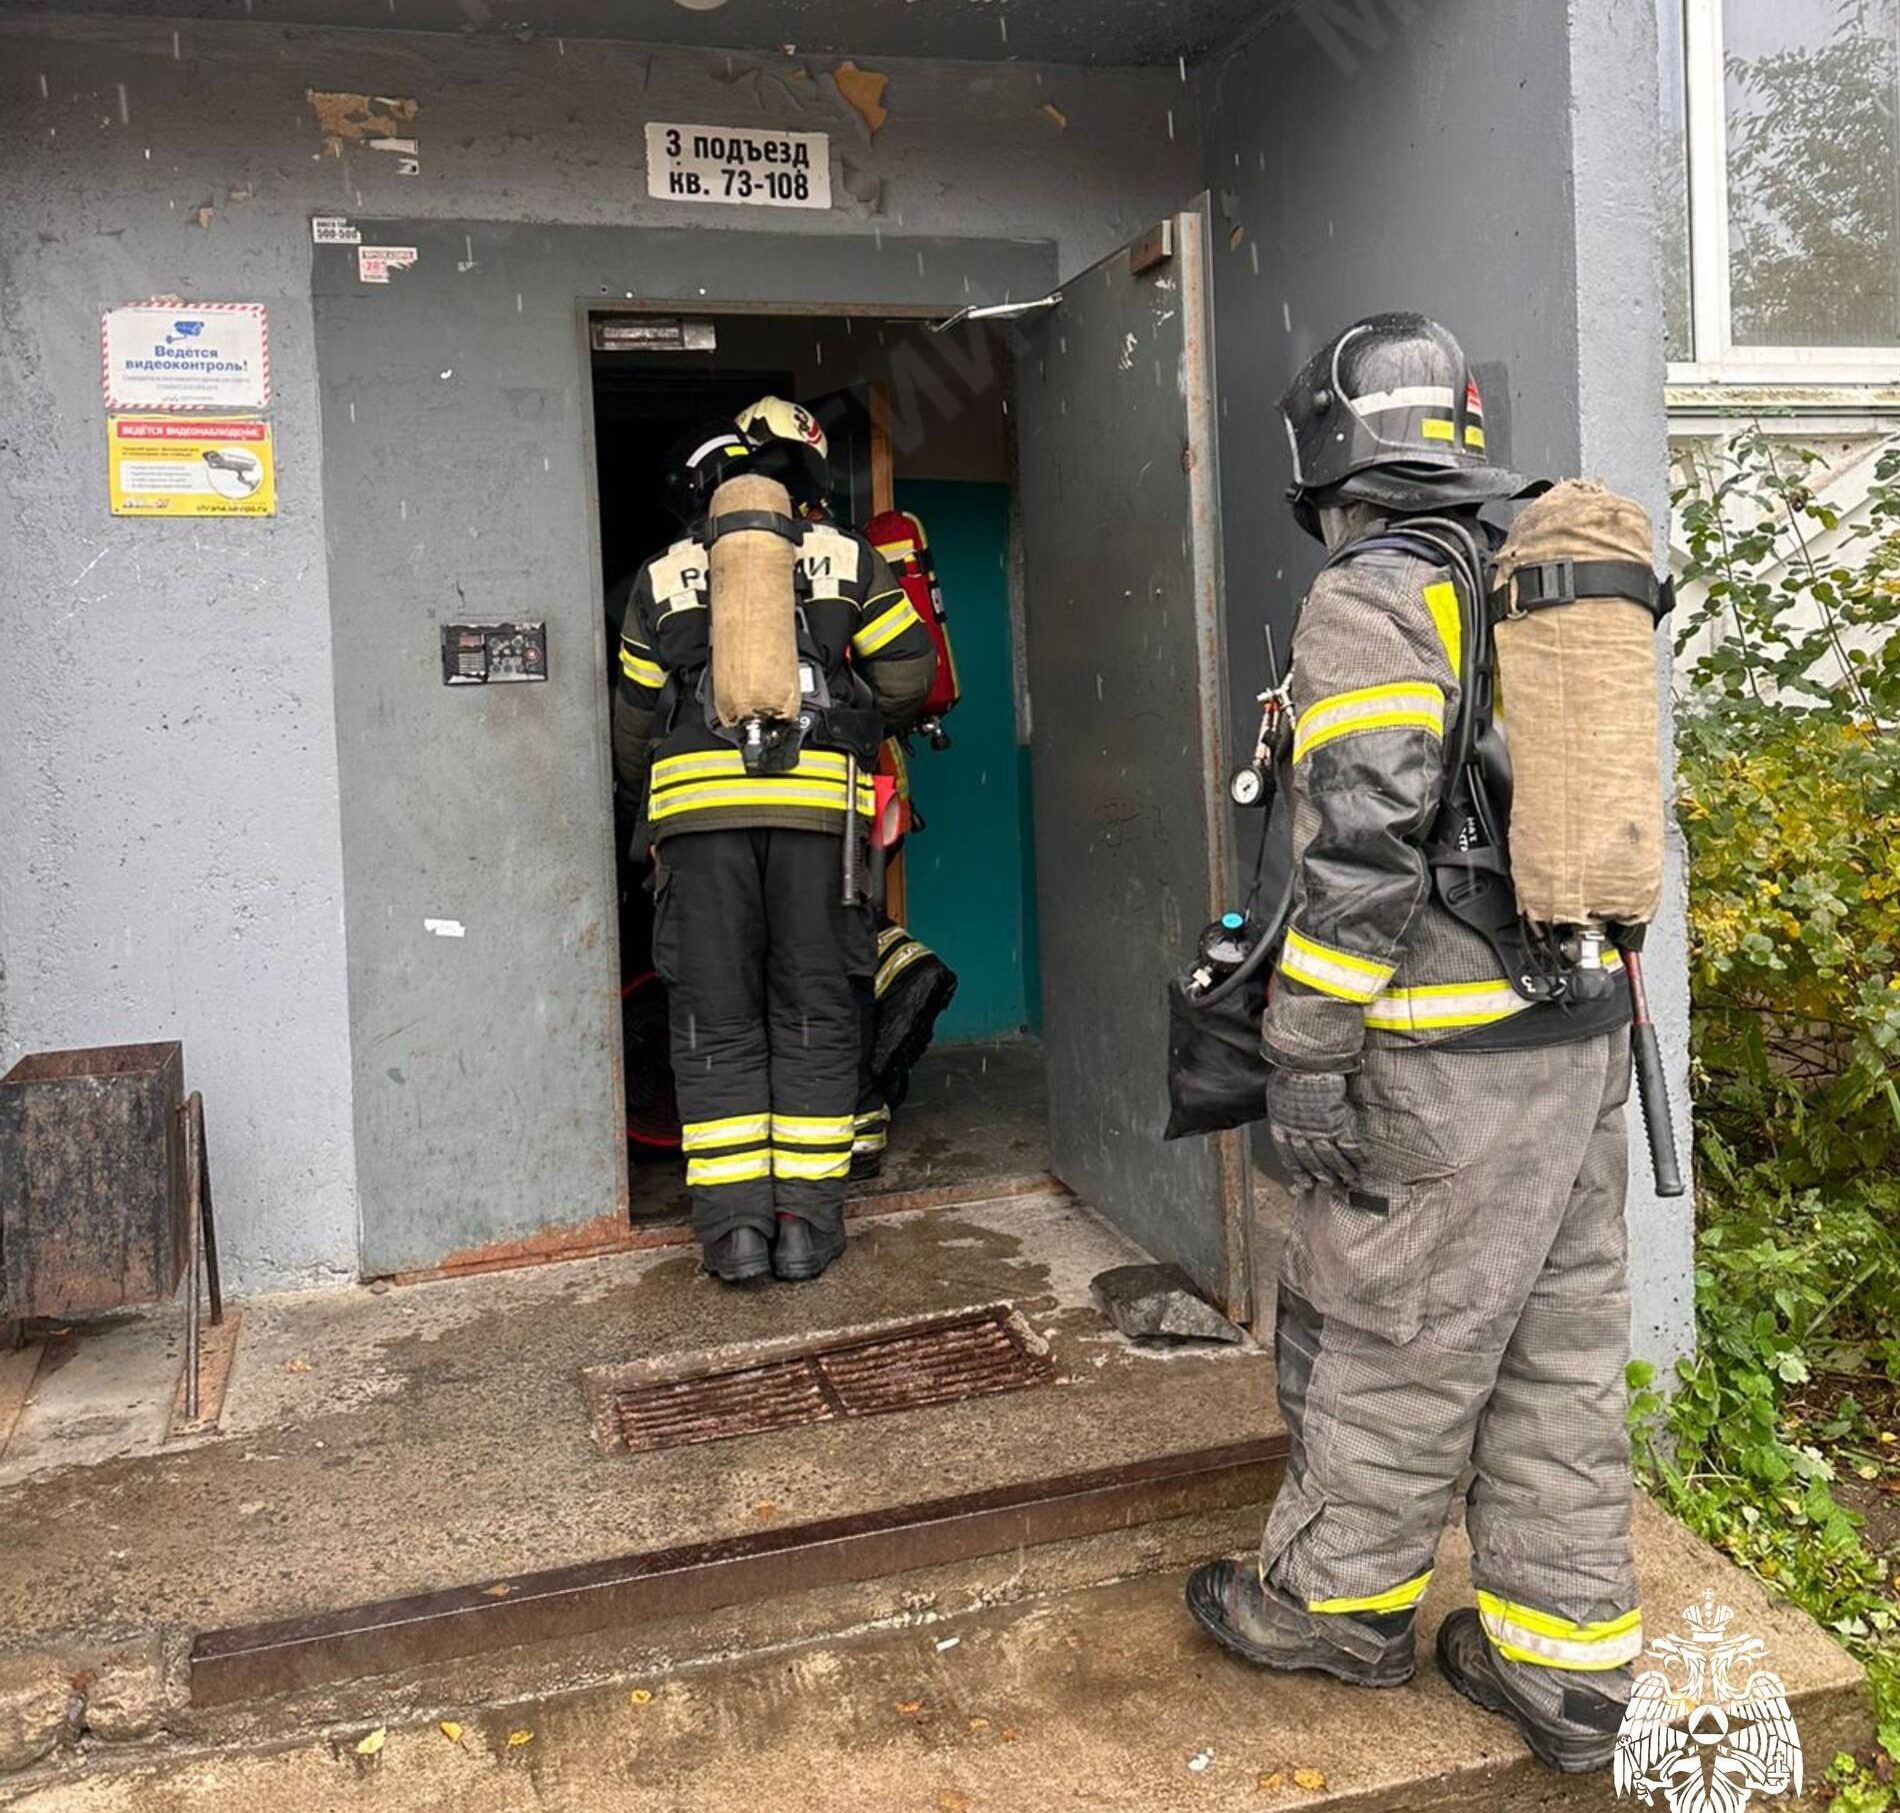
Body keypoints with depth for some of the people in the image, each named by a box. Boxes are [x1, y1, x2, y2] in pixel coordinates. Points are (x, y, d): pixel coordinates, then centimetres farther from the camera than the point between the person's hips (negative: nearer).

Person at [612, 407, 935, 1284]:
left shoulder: (664, 575, 16)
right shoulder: (845, 559, 13)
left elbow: (633, 717, 19)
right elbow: (908, 670, 11)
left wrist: (646, 798, 35)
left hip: (698, 805, 1)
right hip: (818, 803, 0)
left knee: (717, 1026, 5)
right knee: (814, 1018, 6)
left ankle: (734, 1226, 5)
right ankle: (807, 1222, 7)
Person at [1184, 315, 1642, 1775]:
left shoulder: (1372, 598, -13)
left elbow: (1363, 850, -21)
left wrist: (1304, 1061, -16)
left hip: (1450, 1059, -8)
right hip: (1585, 1032, 9)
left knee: (1385, 1340, 8)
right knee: (1560, 1348, 14)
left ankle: (1340, 1597, 27)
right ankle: (1568, 1656, 25)